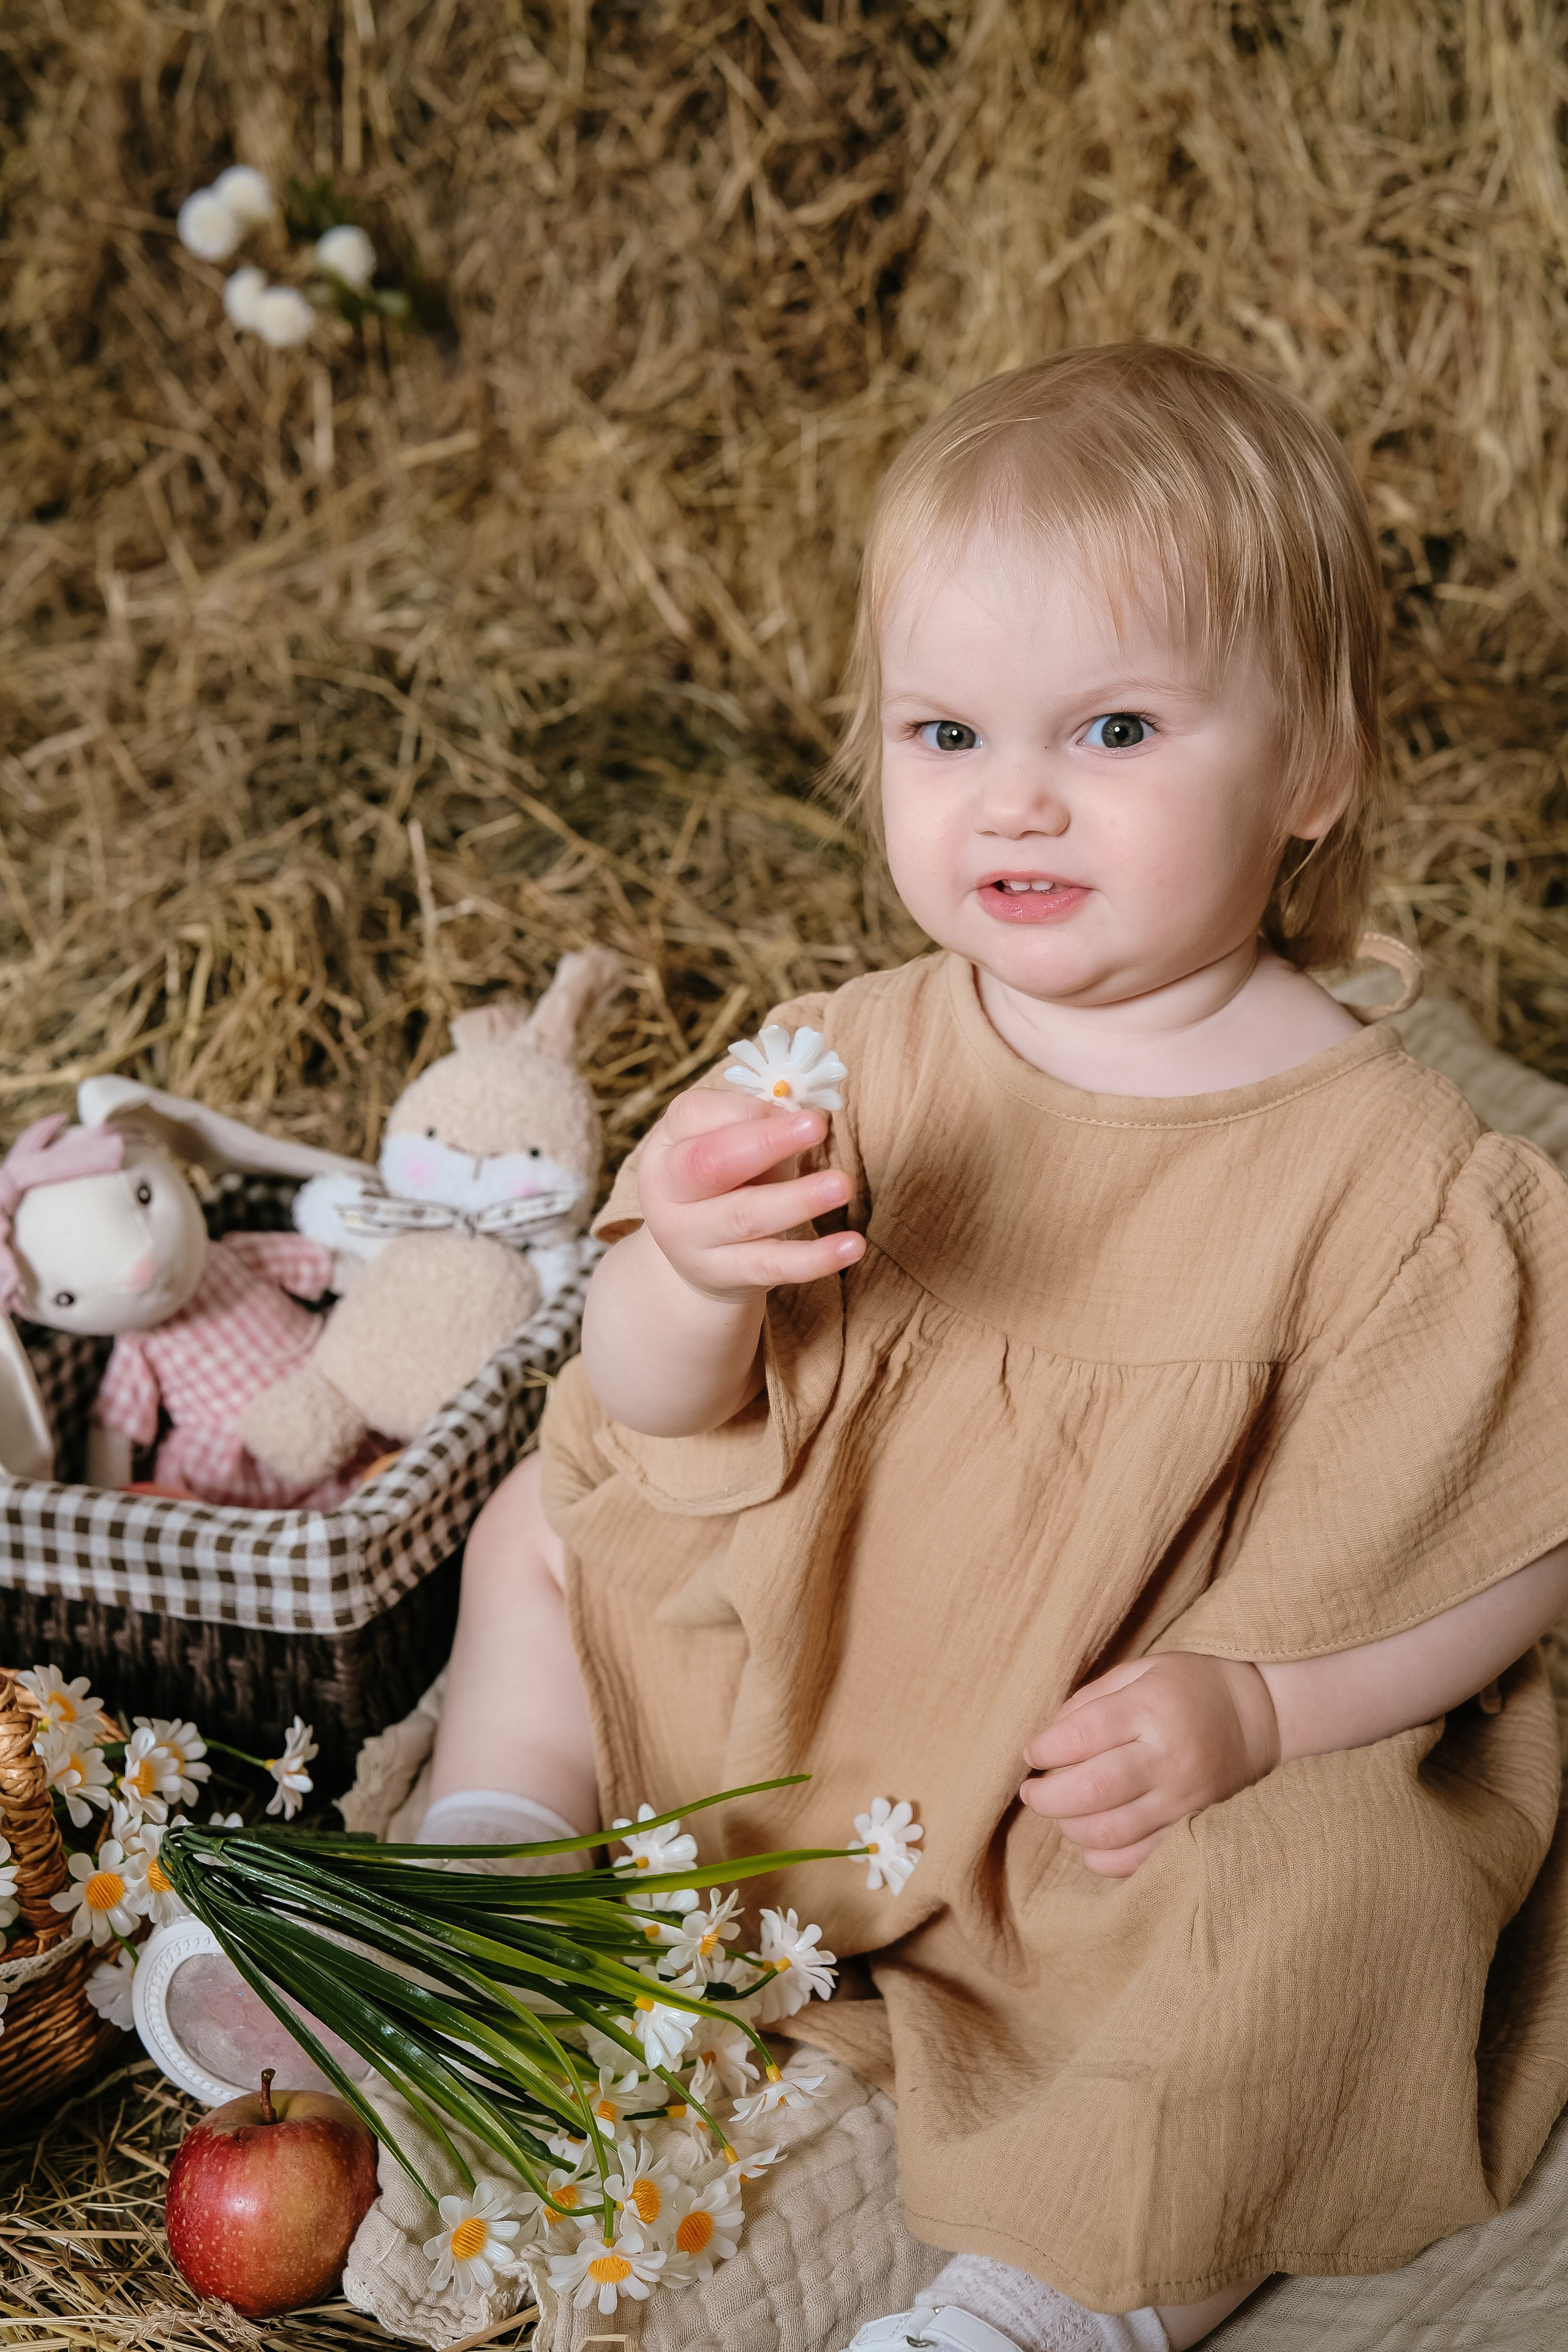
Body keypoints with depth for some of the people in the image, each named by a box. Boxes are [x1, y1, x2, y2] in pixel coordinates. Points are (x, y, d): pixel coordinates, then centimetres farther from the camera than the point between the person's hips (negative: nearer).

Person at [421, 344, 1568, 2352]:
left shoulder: (1382, 1175, -19)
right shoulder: (862, 1059, -7)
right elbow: (659, 1414, -5)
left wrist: (1253, 1705, -28)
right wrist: (692, 1276, -29)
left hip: (1132, 1790, -5)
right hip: (794, 1659, 5)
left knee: (1339, 1887, -31)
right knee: (546, 1526, 11)